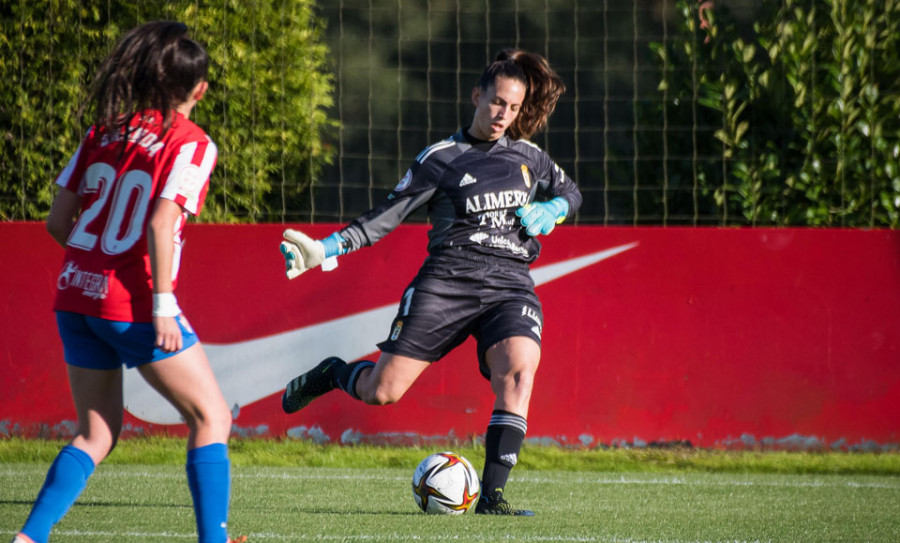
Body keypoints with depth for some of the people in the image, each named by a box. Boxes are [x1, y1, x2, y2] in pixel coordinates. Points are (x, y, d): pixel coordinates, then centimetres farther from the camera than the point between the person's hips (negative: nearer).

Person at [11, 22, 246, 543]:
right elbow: (161, 223, -19)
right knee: (211, 417, 7)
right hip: (133, 305, -6)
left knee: (98, 432, 15)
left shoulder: (103, 133, 10)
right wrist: (163, 305, -18)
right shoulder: (191, 144, -7)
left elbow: (58, 221, 10)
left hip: (77, 297, 6)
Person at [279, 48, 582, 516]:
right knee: (382, 391, -9)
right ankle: (331, 374, 27)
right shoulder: (441, 159, 3)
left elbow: (569, 193, 30)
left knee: (519, 369, -27)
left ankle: (492, 496, -24)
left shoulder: (528, 157, 14)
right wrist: (324, 249, -7)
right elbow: (385, 216, 2)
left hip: (510, 286, 2)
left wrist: (549, 211, 6)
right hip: (446, 282, -2)